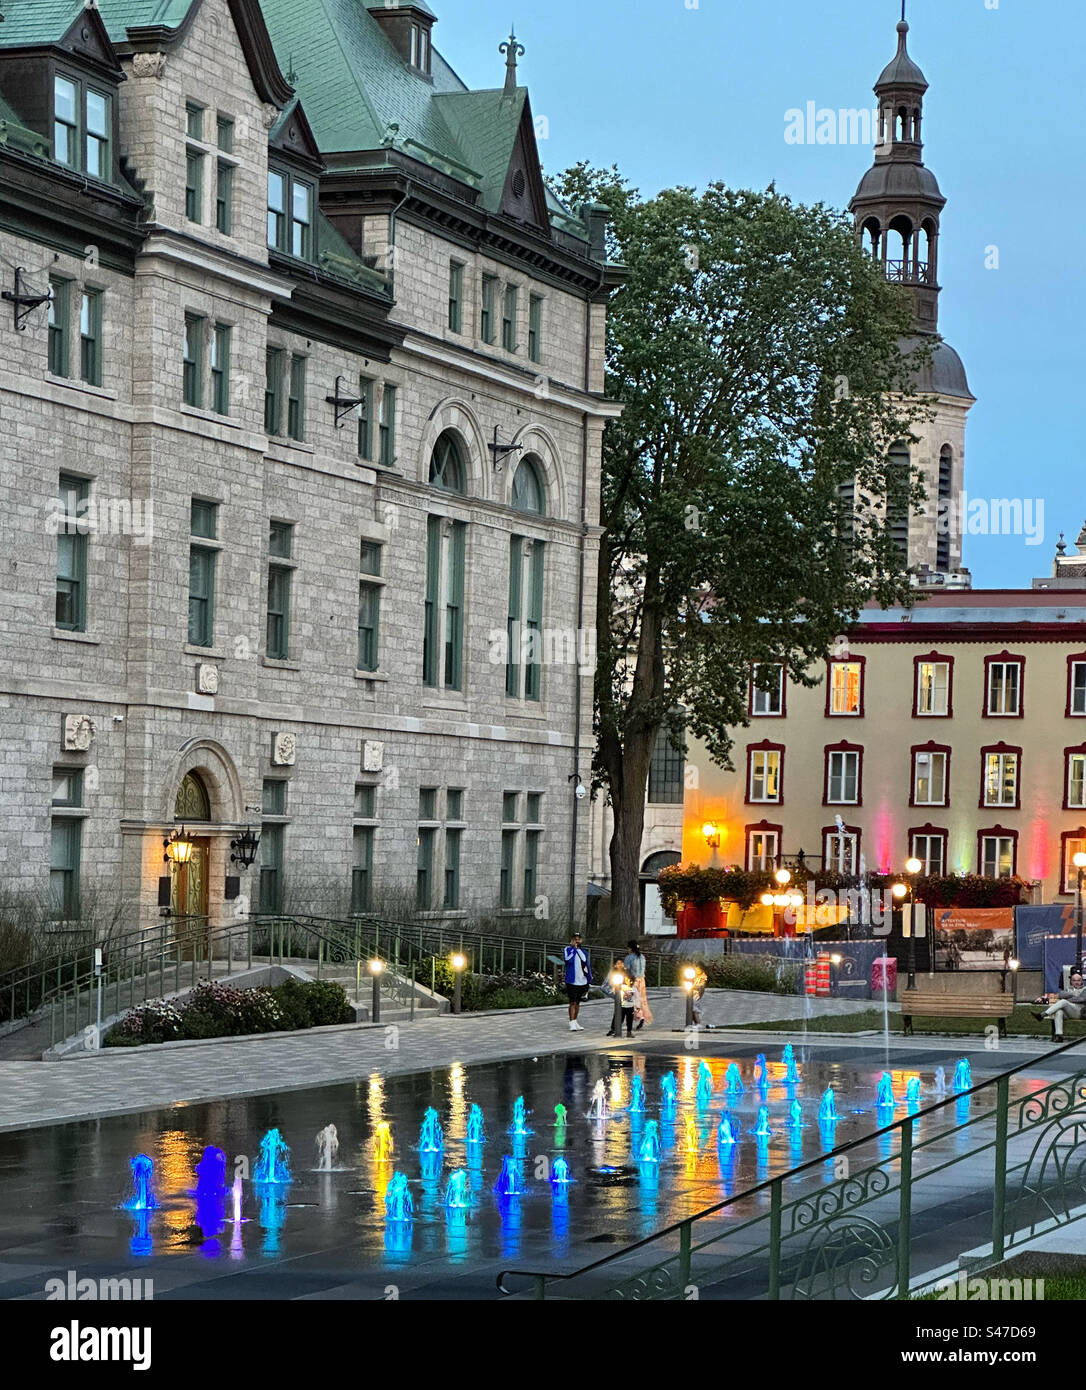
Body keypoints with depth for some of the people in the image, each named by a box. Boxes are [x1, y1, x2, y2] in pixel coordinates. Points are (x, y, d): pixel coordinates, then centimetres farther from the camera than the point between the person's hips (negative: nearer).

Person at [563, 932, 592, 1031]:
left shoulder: (584, 951, 14)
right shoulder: (568, 949, -3)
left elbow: (587, 965, 19)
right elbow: (568, 960, -22)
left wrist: (589, 978, 16)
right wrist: (574, 948, -17)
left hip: (582, 981, 6)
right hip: (572, 981, -6)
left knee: (578, 1003, 13)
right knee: (573, 1002, -10)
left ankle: (575, 1022, 22)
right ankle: (572, 1024, -11)